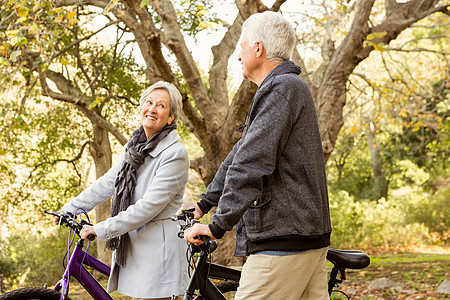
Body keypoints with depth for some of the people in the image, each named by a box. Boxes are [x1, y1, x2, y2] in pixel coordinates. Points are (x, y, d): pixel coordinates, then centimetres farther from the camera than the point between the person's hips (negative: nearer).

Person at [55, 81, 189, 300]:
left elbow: (149, 206, -21)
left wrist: (101, 230, -20)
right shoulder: (136, 146, 12)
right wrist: (71, 208, 18)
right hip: (133, 245, 8)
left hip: (158, 248, -7)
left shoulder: (175, 154, -15)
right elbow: (109, 182, 19)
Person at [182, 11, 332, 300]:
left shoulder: (282, 88, -13)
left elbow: (252, 164, -22)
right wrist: (204, 203, 26)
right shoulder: (288, 88, 22)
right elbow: (241, 154, 24)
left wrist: (218, 226, -21)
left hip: (284, 241, -10)